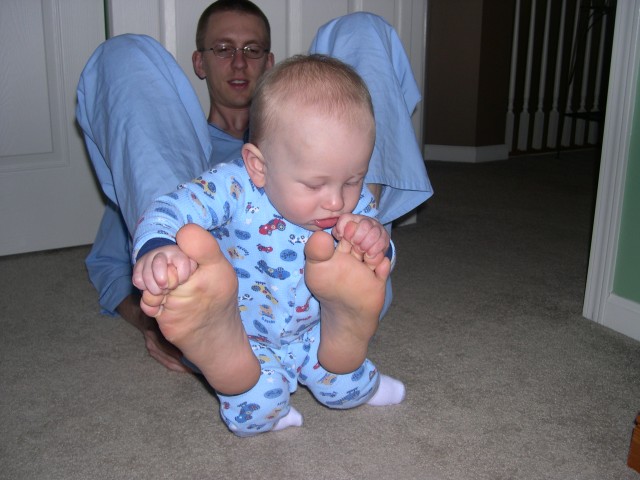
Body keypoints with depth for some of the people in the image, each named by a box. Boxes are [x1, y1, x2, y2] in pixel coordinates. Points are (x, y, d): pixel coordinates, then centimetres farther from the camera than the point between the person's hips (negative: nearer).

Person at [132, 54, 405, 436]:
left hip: (313, 334, 4)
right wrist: (156, 250, -62)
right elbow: (169, 212, -37)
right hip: (242, 341, -3)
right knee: (256, 412, -25)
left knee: (348, 390, -10)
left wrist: (377, 244, -37)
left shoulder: (358, 203, -14)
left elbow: (379, 271, -11)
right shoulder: (234, 188, -28)